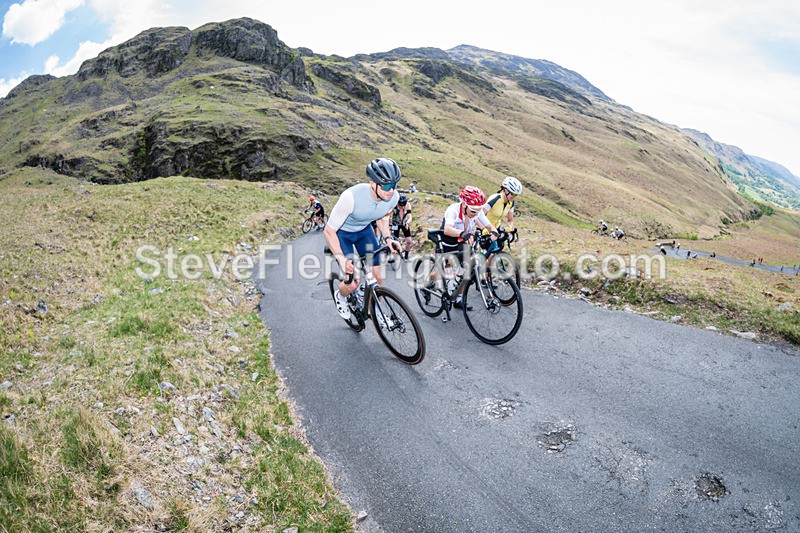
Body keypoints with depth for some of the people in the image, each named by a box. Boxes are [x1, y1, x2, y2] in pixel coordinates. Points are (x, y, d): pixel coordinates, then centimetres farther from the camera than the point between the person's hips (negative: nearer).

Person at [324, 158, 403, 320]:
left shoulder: (394, 197, -23)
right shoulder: (351, 197, -40)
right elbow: (329, 231, -30)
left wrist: (388, 238, -15)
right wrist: (341, 258, -43)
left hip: (364, 230, 4)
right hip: (341, 232, -4)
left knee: (377, 279, -2)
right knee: (352, 283, -12)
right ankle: (340, 297, 25)